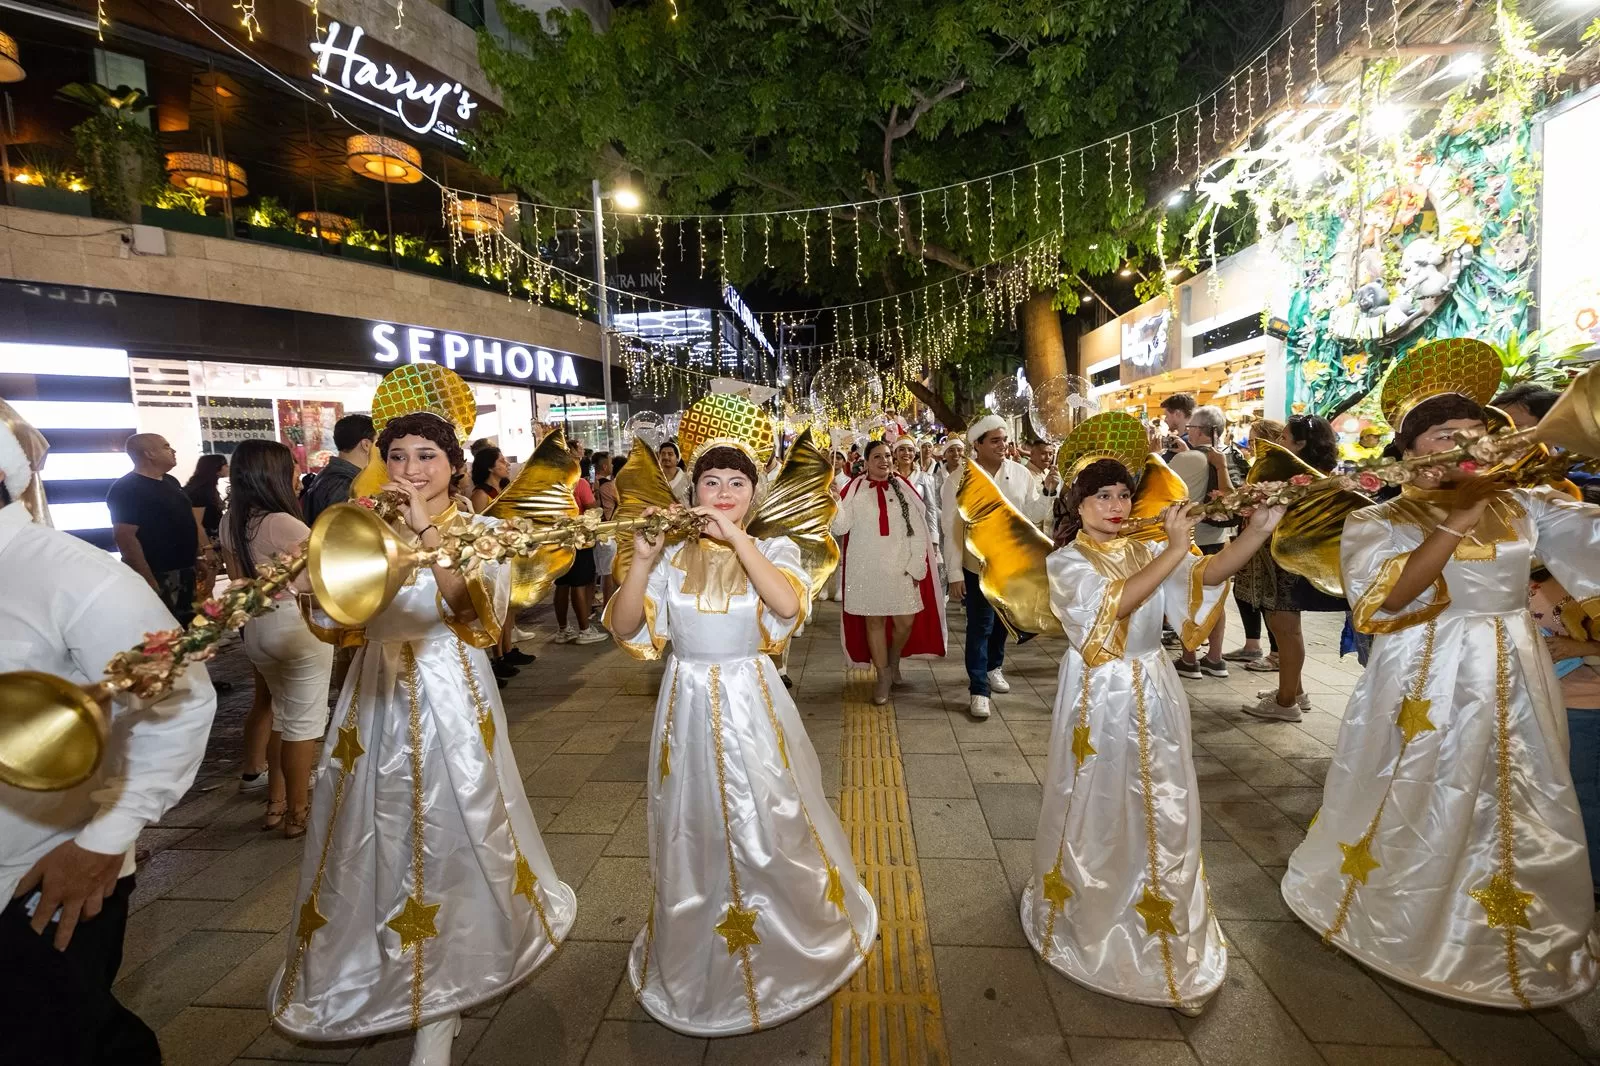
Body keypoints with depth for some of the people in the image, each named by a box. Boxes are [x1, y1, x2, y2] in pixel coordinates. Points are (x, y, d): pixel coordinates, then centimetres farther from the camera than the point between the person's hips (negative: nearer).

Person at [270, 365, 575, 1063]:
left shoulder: (480, 530, -2)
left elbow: (480, 616, -20)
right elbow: (333, 622, -2)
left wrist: (431, 535, -27)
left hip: (450, 704, -3)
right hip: (377, 701, 4)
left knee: (448, 840, 2)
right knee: (379, 843, 11)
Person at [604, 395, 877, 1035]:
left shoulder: (773, 550, -3)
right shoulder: (673, 556, 0)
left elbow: (789, 604, -25)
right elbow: (623, 629, -7)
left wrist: (736, 536, -27)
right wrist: (642, 560, -19)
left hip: (751, 706, -1)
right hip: (689, 708, 2)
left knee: (768, 834, 9)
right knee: (694, 837, 15)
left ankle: (785, 950, 37)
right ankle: (697, 965, 39)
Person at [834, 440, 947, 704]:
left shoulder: (903, 488, 4)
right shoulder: (855, 489, 1)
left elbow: (918, 530, 2)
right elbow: (840, 527, -7)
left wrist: (915, 566, -5)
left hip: (900, 567, 1)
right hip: (866, 568, -1)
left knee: (905, 621, 1)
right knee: (874, 620, 5)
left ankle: (894, 660, 32)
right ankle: (883, 675, 21)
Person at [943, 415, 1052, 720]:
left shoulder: (1020, 473, -1)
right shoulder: (962, 478, -11)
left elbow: (1032, 515, 2)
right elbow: (952, 528, -12)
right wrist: (954, 573, -14)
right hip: (979, 566, -4)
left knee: (1002, 621, 19)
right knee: (980, 627, -1)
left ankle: (993, 667, 42)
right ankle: (978, 690, 9)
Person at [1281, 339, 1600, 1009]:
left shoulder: (1526, 508, 3)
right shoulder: (1378, 521, -7)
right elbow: (1384, 599, -24)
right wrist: (1461, 516, -26)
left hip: (1511, 683, 4)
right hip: (1426, 682, -3)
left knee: (1516, 820, 15)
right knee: (1417, 813, 10)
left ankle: (1515, 946, 37)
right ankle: (1392, 923, 33)